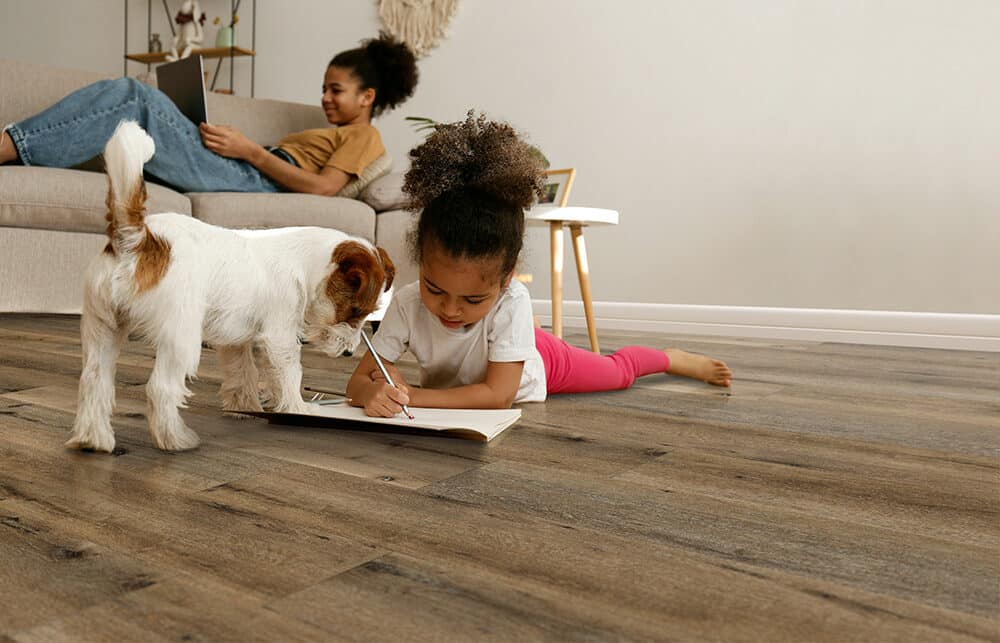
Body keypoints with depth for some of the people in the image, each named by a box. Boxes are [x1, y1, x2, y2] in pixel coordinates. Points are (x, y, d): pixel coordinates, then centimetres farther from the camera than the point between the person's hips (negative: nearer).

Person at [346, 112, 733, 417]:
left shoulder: (511, 301, -45)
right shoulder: (407, 304, -38)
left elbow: (498, 395, -44)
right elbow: (357, 382, -35)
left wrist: (413, 396, -53)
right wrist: (375, 392, -60)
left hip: (538, 365, -2)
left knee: (617, 370, 21)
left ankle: (673, 358, 52)